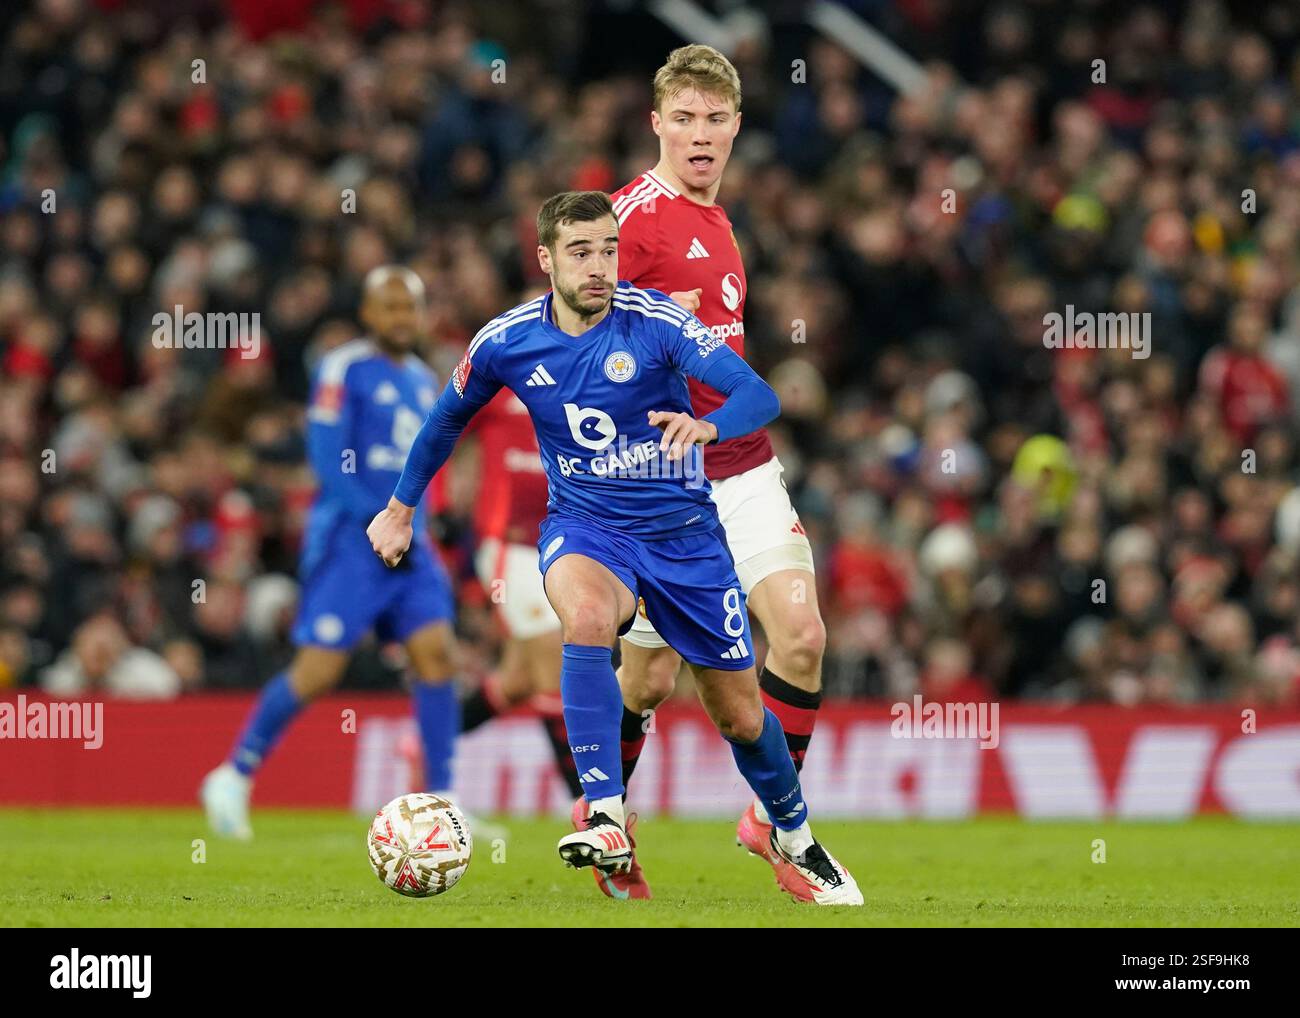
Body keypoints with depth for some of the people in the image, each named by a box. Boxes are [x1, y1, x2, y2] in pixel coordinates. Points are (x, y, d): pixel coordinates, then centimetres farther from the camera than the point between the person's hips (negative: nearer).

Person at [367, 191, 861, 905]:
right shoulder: (508, 340, -7)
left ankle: (794, 835, 37)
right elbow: (448, 418, 13)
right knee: (586, 613, -36)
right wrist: (401, 508, 21)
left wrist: (706, 425, -46)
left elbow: (759, 395, -25)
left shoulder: (655, 320, -16)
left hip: (683, 530, 0)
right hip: (584, 526, 0)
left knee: (740, 716, 7)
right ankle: (607, 822, -36)